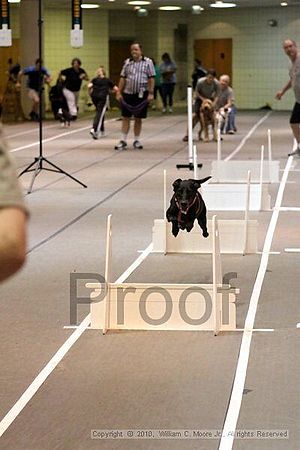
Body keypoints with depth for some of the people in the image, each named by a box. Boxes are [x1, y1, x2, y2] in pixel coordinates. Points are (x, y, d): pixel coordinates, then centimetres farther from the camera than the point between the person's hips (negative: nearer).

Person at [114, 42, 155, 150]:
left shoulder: (148, 62, 1)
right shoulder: (127, 62, 9)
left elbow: (151, 78, -2)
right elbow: (122, 78, 9)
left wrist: (150, 93, -9)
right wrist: (119, 92, 3)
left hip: (141, 94, -2)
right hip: (127, 93, 2)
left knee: (138, 118, 6)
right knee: (125, 117, 1)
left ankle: (137, 140, 17)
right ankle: (123, 141, 4)